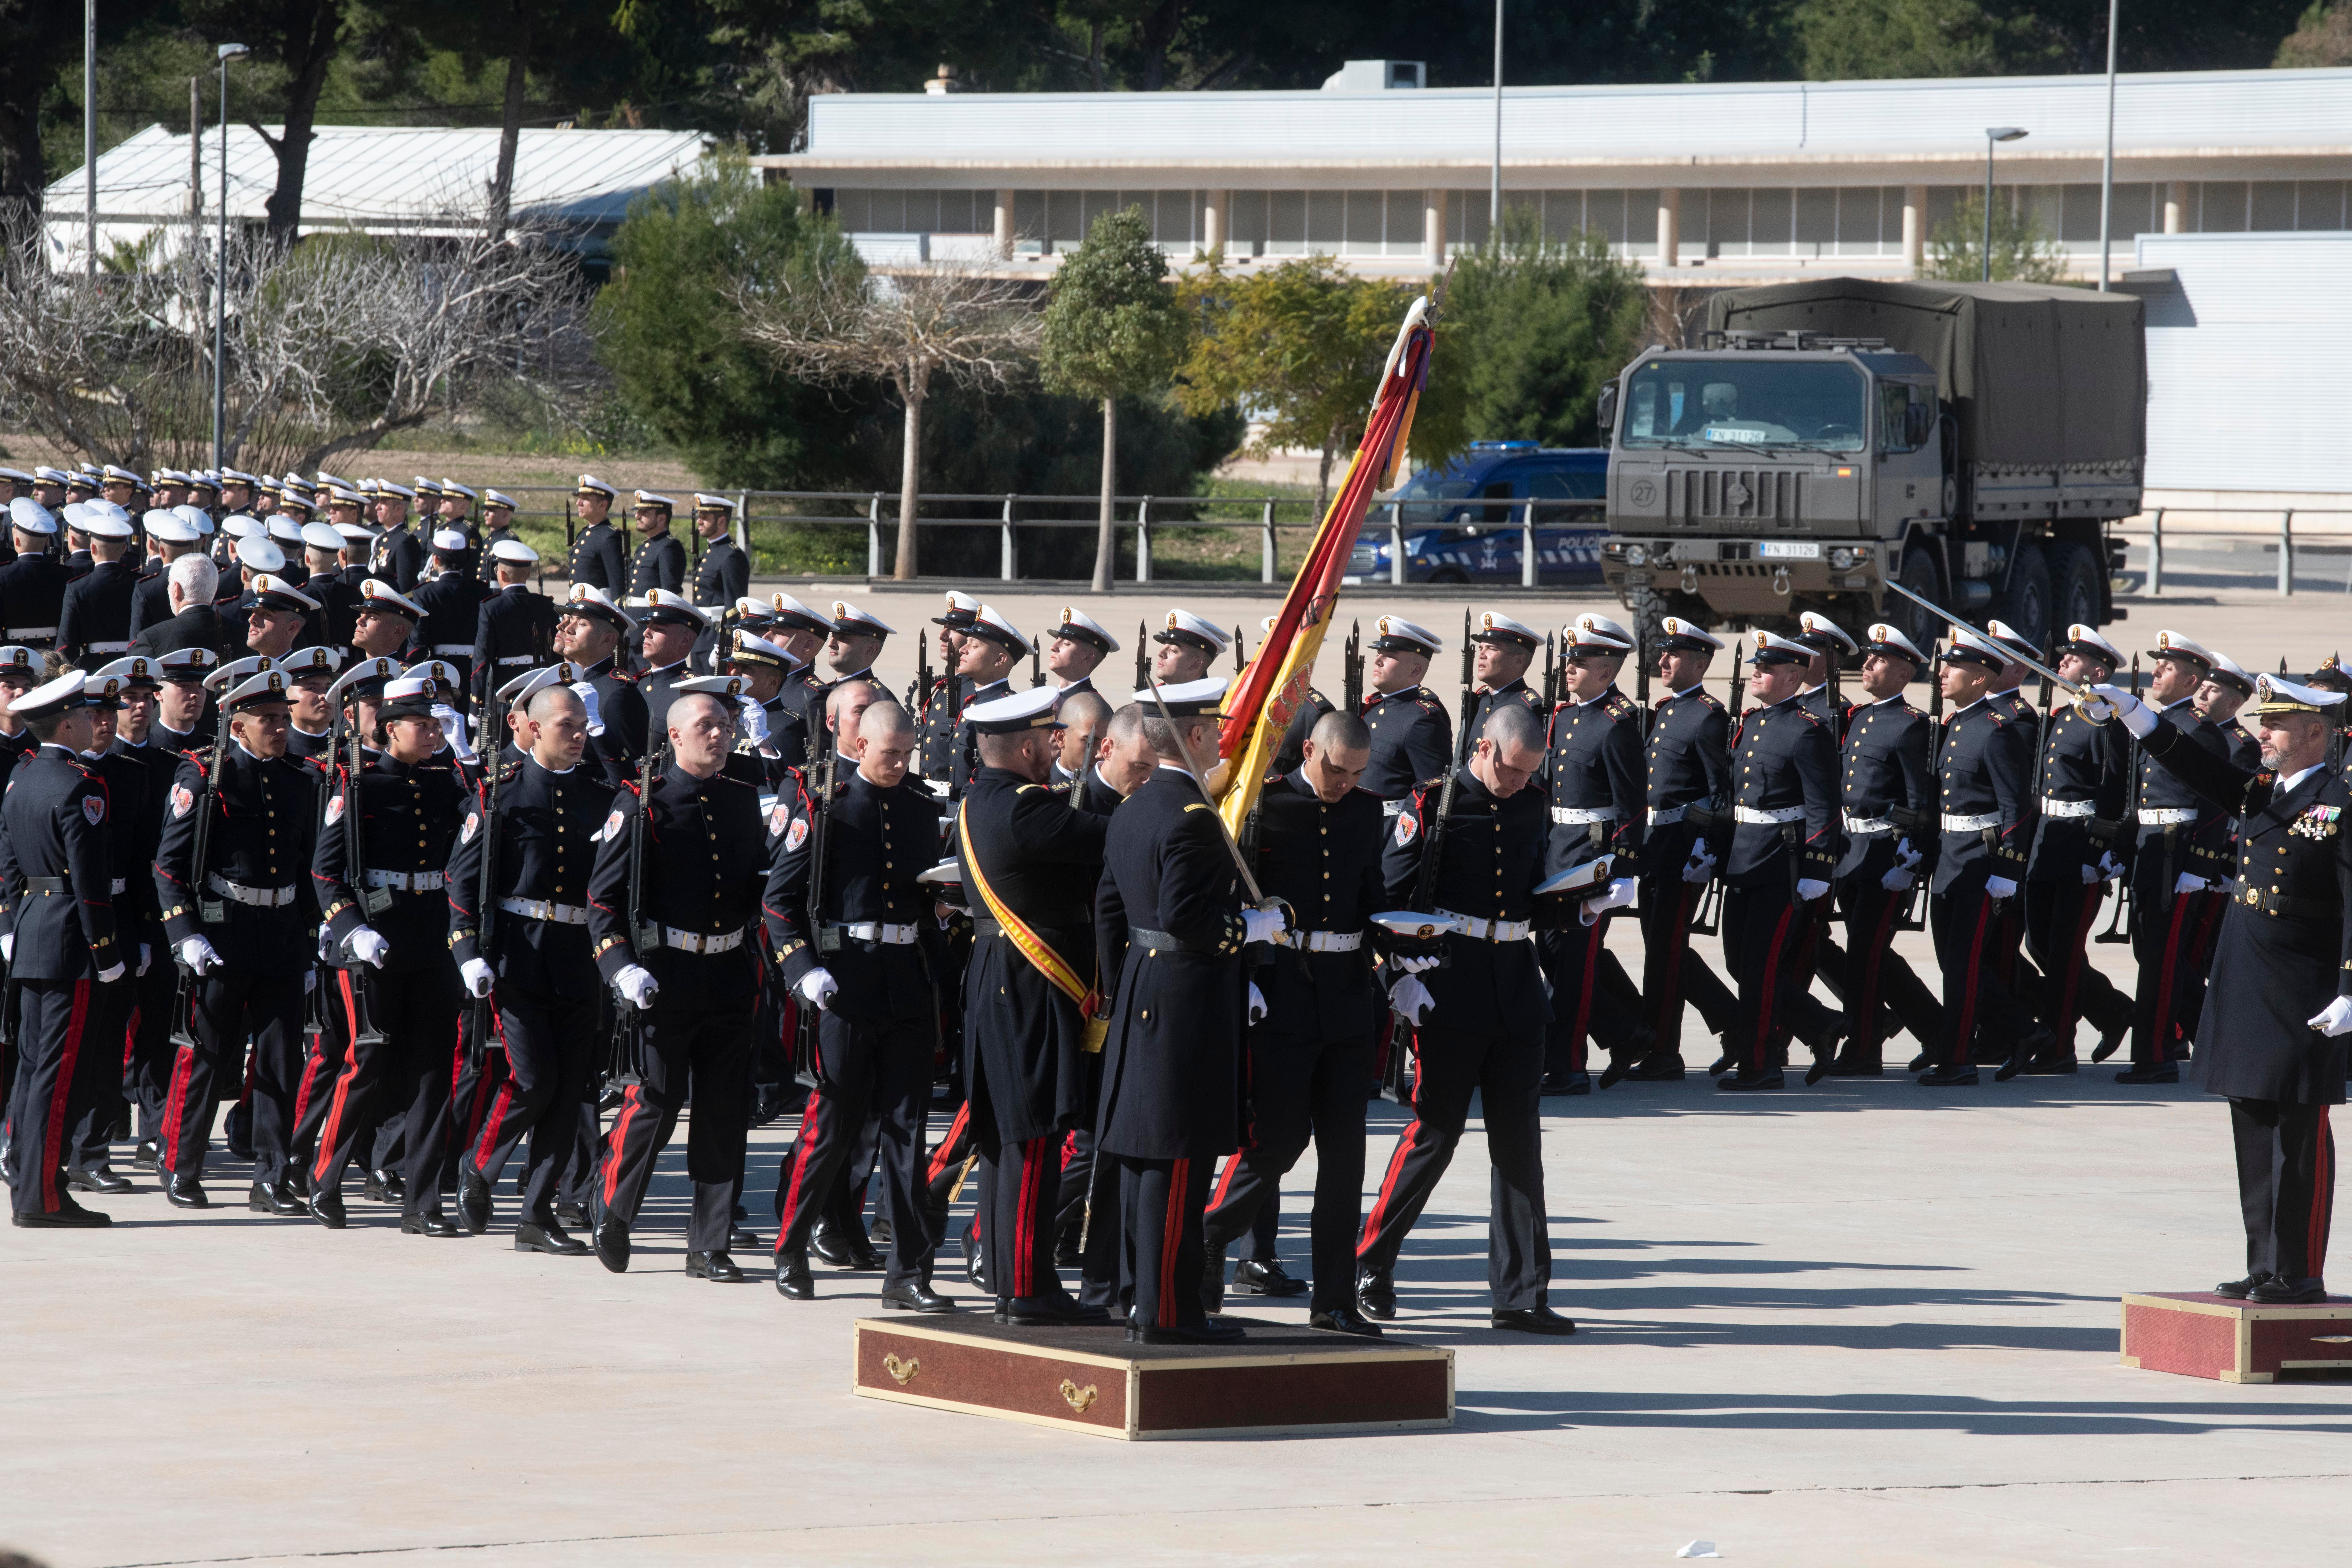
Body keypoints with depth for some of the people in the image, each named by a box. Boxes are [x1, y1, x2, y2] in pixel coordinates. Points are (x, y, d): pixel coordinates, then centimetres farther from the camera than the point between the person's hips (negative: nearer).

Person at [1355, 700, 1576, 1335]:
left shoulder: (1532, 807, 13)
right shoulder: (1432, 804, -4)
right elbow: (1392, 894, -5)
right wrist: (1404, 974, -12)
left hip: (1517, 989, 5)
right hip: (1449, 989, -5)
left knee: (1519, 1138, 2)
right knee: (1437, 1130, -3)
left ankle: (1521, 1296, 4)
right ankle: (1371, 1265, 13)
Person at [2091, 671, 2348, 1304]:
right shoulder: (2258, 793, 12)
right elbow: (2195, 765, 5)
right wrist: (2132, 713, -10)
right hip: (2245, 992, 8)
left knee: (2300, 1134, -2)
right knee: (2254, 1130, 10)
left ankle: (2299, 1273, 2)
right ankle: (2265, 1267, 17)